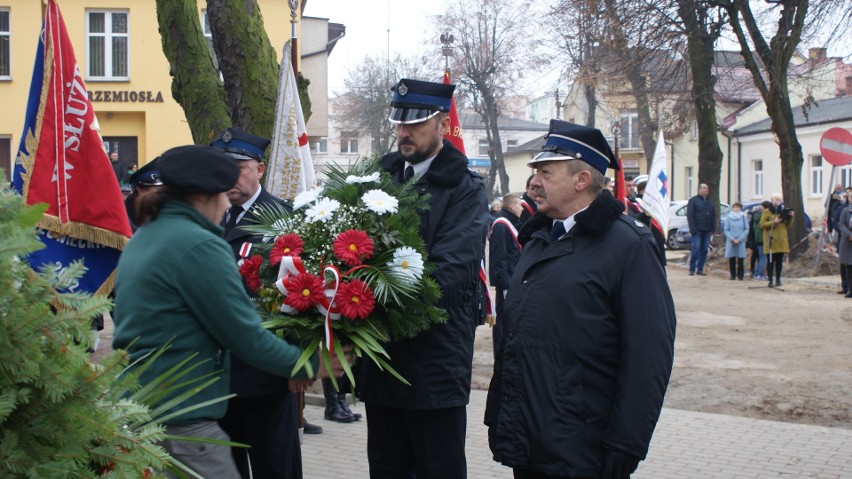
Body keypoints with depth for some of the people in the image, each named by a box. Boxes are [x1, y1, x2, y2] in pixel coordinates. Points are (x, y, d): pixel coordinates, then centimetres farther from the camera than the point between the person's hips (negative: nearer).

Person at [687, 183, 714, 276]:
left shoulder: (710, 202, 16)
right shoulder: (693, 200, -1)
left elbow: (714, 216, 16)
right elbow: (690, 215, -7)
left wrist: (712, 229, 6)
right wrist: (692, 229, -14)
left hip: (707, 230, 5)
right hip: (697, 230, -5)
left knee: (704, 250, 4)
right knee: (696, 248, -9)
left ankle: (700, 269, 10)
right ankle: (692, 269, -2)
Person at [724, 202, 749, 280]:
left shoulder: (744, 217, 1)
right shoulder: (728, 217, 3)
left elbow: (746, 229, 0)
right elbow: (726, 230, 2)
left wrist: (739, 239, -8)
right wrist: (732, 239, -8)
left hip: (741, 241, -1)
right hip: (731, 241, 1)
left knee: (740, 259, -2)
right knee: (731, 259, 2)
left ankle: (740, 275, 5)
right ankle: (733, 275, 9)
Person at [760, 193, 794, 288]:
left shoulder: (783, 211, 15)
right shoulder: (767, 211, 0)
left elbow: (788, 224, 16)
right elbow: (762, 224, -7)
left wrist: (790, 217, -2)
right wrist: (773, 222, -18)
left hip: (781, 240, 5)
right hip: (771, 239, -5)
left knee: (779, 261, 6)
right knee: (770, 261, -5)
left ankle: (778, 280, 14)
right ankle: (770, 281, -4)